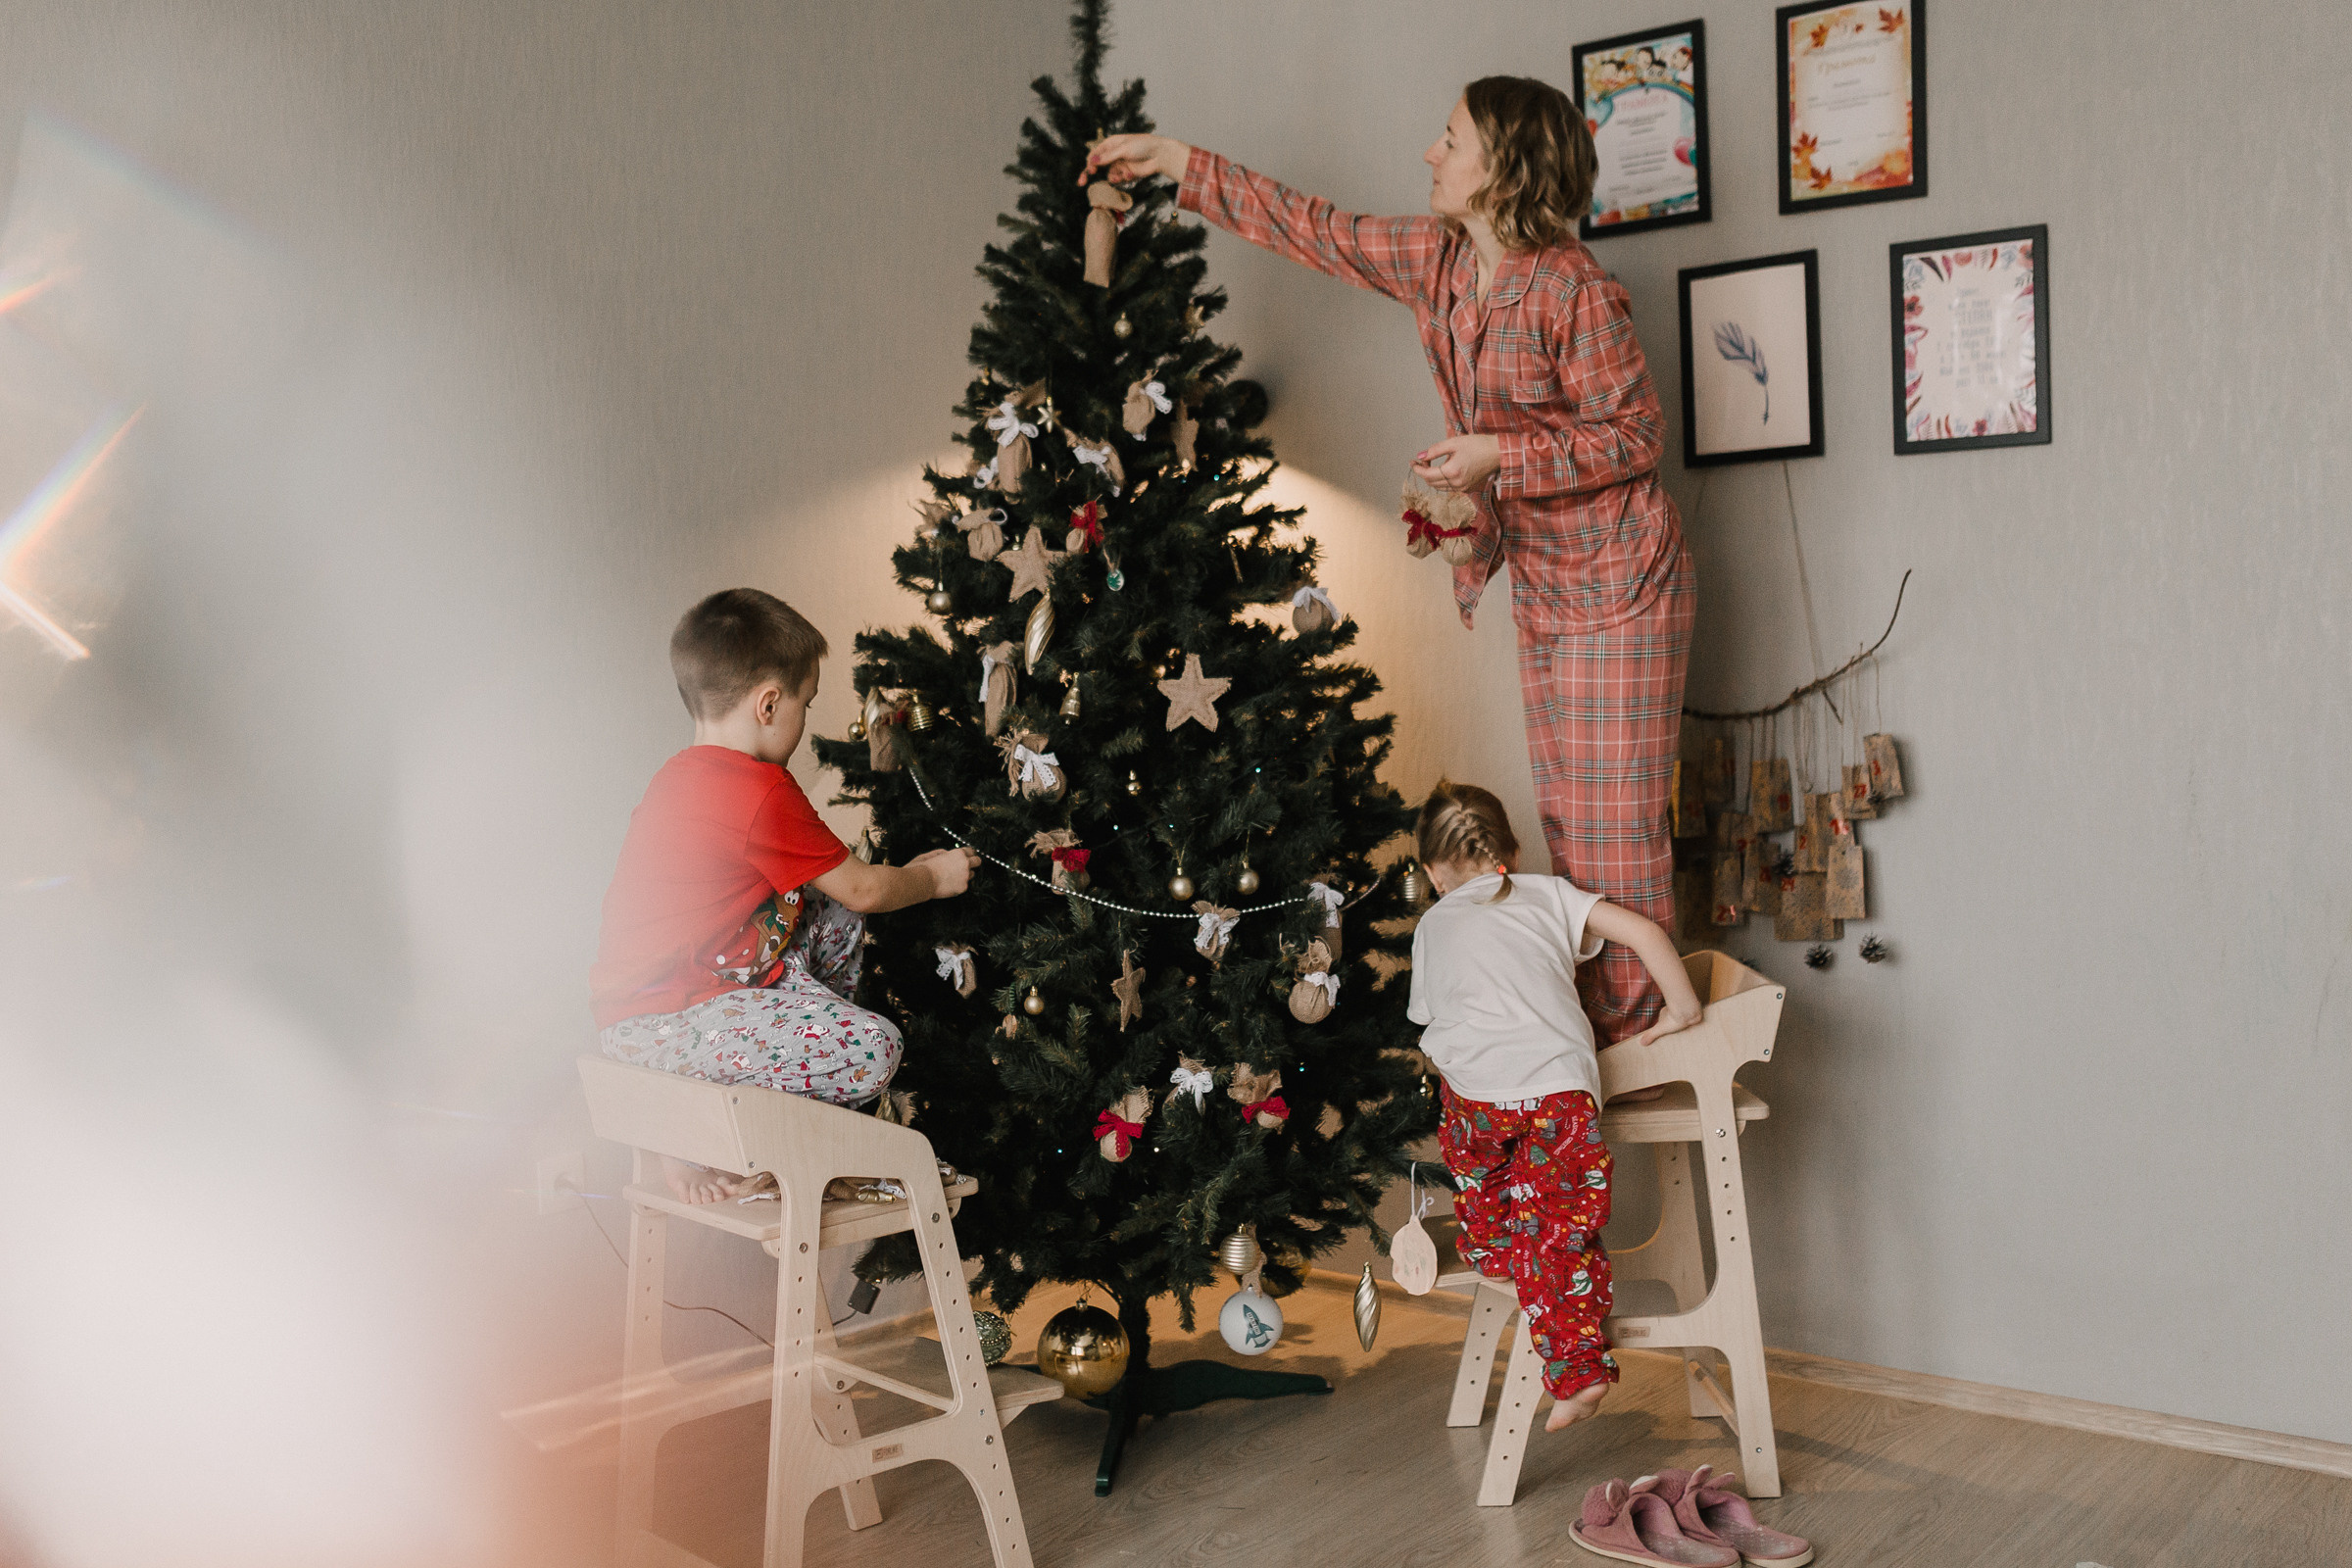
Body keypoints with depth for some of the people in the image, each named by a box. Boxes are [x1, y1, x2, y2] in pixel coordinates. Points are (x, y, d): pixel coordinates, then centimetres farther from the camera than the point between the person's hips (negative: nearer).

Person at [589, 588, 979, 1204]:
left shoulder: (687, 774, 14)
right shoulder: (761, 794, -18)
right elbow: (863, 890, -7)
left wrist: (903, 873, 27)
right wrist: (933, 879, 12)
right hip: (663, 1025, -10)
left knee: (834, 922, 16)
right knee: (874, 1049, -18)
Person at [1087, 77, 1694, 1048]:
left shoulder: (1572, 290, -18)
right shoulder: (1431, 260, 5)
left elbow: (1635, 436, -14)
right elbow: (1314, 230, 16)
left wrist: (1499, 457, -22)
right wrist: (1180, 165, 17)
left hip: (1617, 584, -8)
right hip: (1540, 584, 8)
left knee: (1613, 818, -5)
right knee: (1565, 818, 10)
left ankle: (1634, 1044, 5)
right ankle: (1582, 1036, 18)